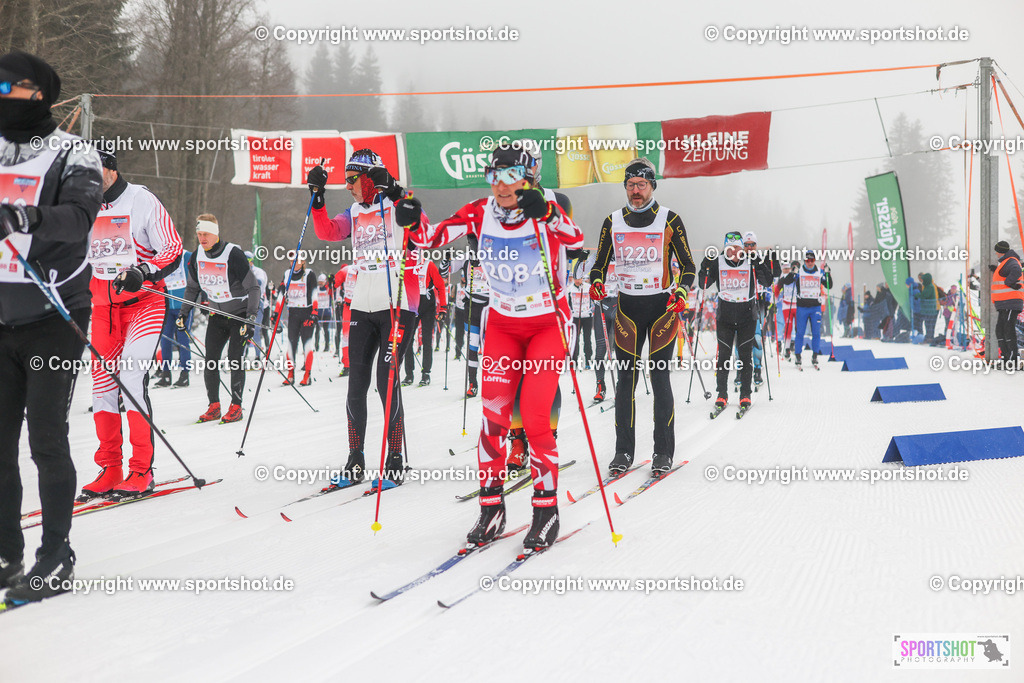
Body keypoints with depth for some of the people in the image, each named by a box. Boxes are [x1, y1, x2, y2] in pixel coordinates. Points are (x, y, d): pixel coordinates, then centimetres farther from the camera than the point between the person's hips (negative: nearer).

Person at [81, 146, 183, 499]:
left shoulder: (142, 201, -6)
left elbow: (173, 249, -8)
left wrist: (141, 273, -24)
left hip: (143, 301, -5)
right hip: (103, 305, 6)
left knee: (132, 378, -17)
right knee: (102, 383, 2)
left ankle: (142, 470, -11)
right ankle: (110, 468, 11)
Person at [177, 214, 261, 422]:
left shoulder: (234, 254, -20)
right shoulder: (197, 257, -2)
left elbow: (253, 287, -17)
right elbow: (192, 288, 15)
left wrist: (251, 318, -24)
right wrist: (184, 313, 10)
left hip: (240, 312, -5)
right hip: (217, 314, 5)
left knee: (234, 359, -12)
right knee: (210, 360, -2)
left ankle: (236, 406, -3)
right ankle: (214, 406, 7)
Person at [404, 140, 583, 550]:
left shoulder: (547, 213, -18)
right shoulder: (480, 215, -8)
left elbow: (575, 238, -38)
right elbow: (430, 239, -7)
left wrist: (545, 214, -55)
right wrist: (412, 223, -28)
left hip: (548, 323, -3)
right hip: (502, 324, 3)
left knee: (534, 418, -11)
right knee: (493, 414, -4)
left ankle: (547, 509, 5)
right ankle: (491, 507, 9)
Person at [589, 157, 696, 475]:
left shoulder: (669, 220, -2)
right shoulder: (613, 222, 6)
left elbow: (688, 265, 1)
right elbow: (600, 264, 12)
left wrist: (681, 291, -18)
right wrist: (596, 283, -10)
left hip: (663, 306, -2)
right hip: (628, 306, 2)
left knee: (659, 378, -4)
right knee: (626, 378, 1)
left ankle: (664, 452, 4)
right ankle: (623, 451, 8)